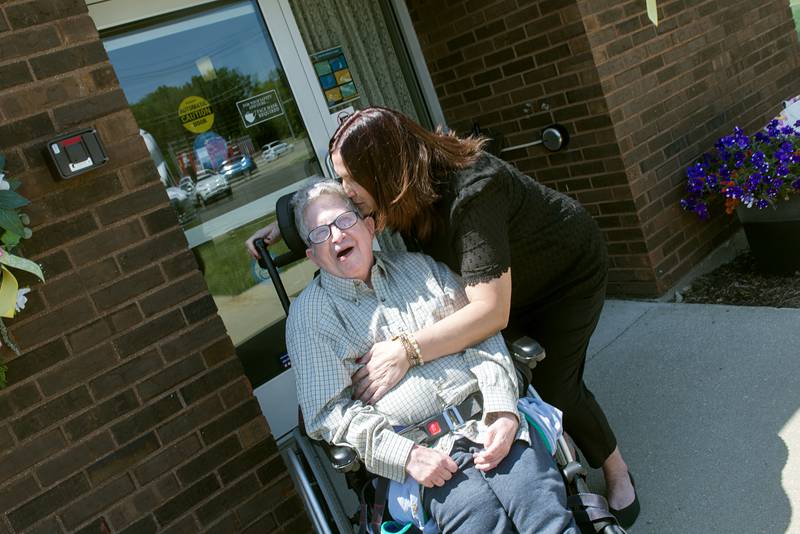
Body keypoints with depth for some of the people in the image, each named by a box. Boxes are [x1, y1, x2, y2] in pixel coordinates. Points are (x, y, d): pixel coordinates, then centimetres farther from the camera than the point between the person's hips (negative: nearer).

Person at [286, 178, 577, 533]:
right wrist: (405, 454, -13)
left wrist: (503, 410, -4)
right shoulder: (309, 313, 5)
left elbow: (482, 334, 11)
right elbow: (328, 410, -2)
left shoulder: (418, 265, 15)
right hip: (419, 449, -2)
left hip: (486, 420, 3)